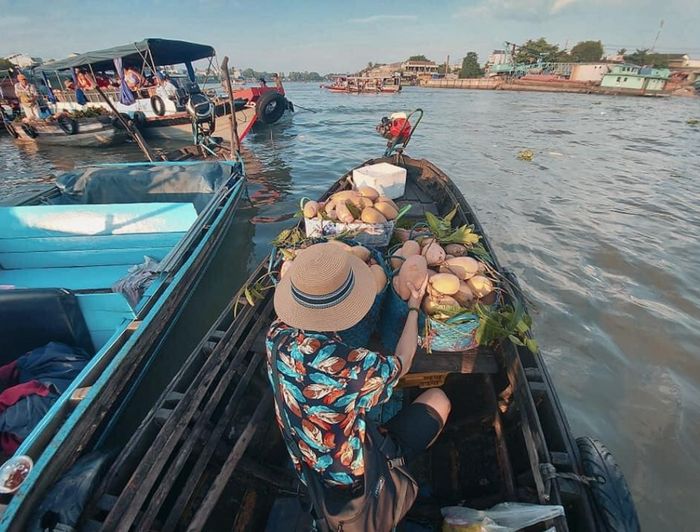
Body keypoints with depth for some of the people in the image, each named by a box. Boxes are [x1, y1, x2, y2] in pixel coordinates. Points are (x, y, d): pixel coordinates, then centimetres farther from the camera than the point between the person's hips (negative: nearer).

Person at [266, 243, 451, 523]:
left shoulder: (276, 334, -23)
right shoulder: (353, 367, -40)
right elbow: (402, 363, -15)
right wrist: (414, 306, -2)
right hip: (359, 480, -5)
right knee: (437, 398, 9)